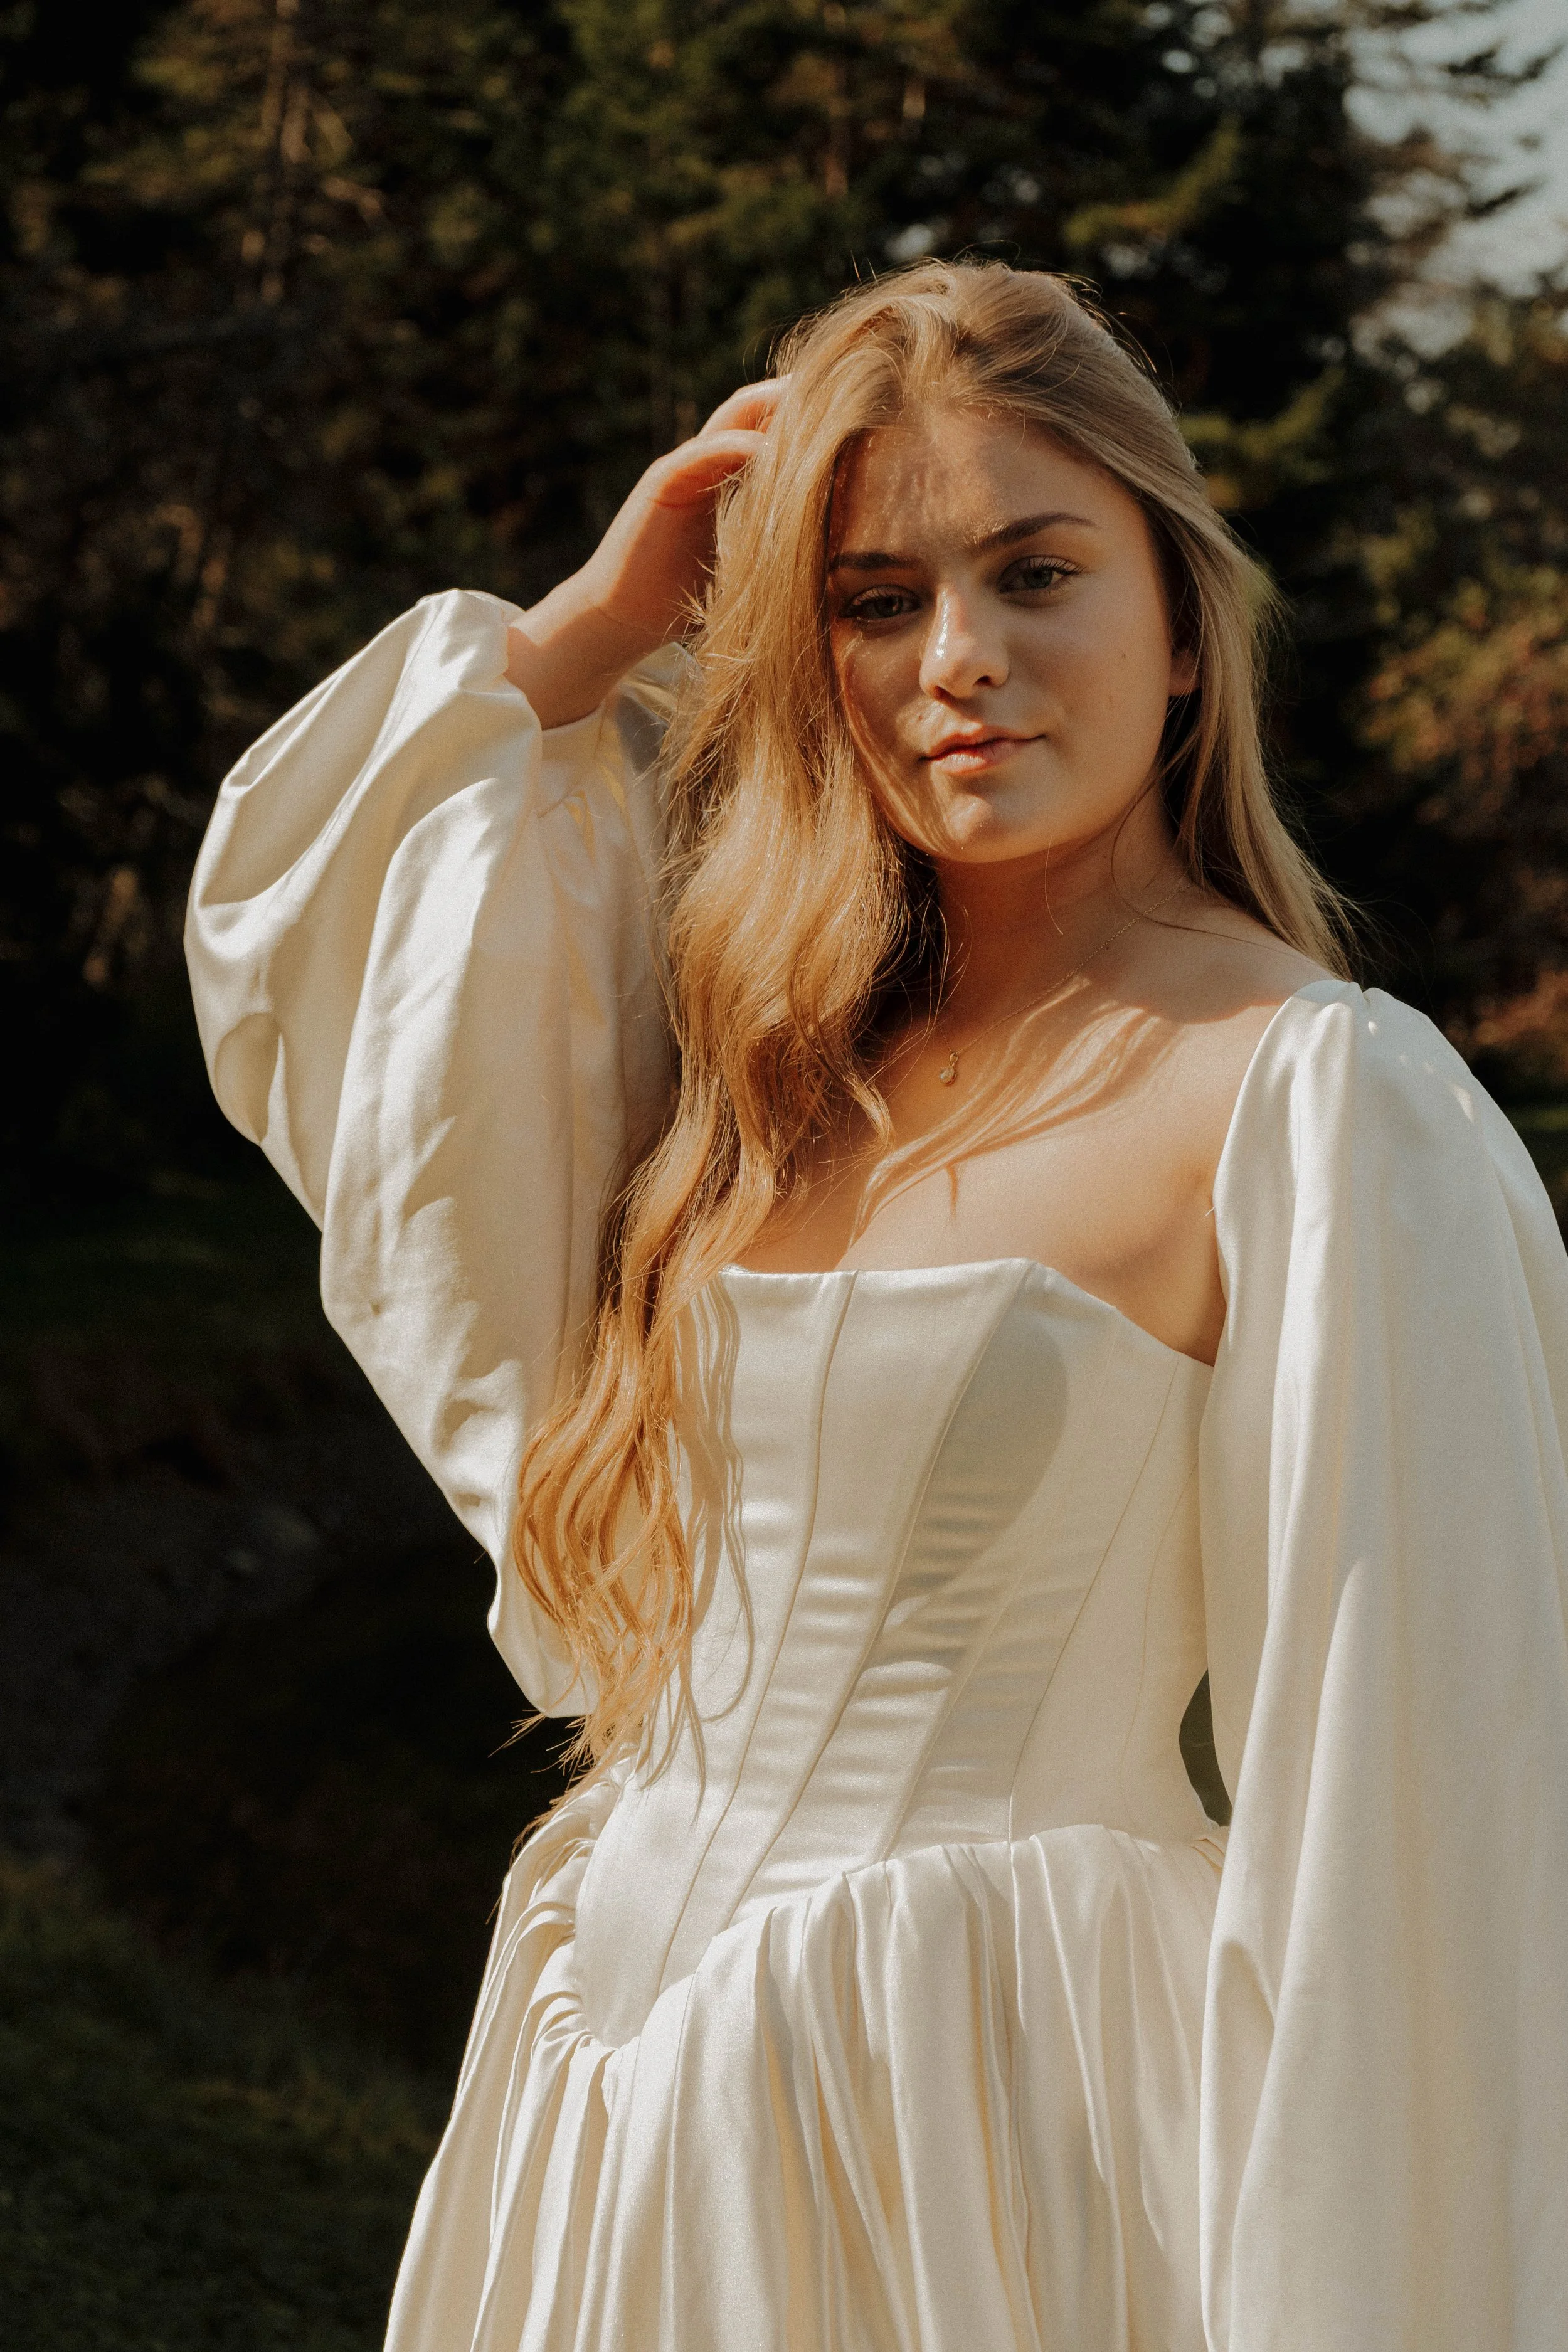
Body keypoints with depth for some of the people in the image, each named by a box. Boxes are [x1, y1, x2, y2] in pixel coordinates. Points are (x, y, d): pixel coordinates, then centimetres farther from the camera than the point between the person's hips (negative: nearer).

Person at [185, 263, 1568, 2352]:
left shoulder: (1318, 1101, -13)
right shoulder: (795, 1042, 8)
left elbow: (1397, 1784, -15)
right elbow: (283, 939, 17)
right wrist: (592, 629, 7)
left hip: (979, 2122, -6)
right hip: (636, 2073, 7)